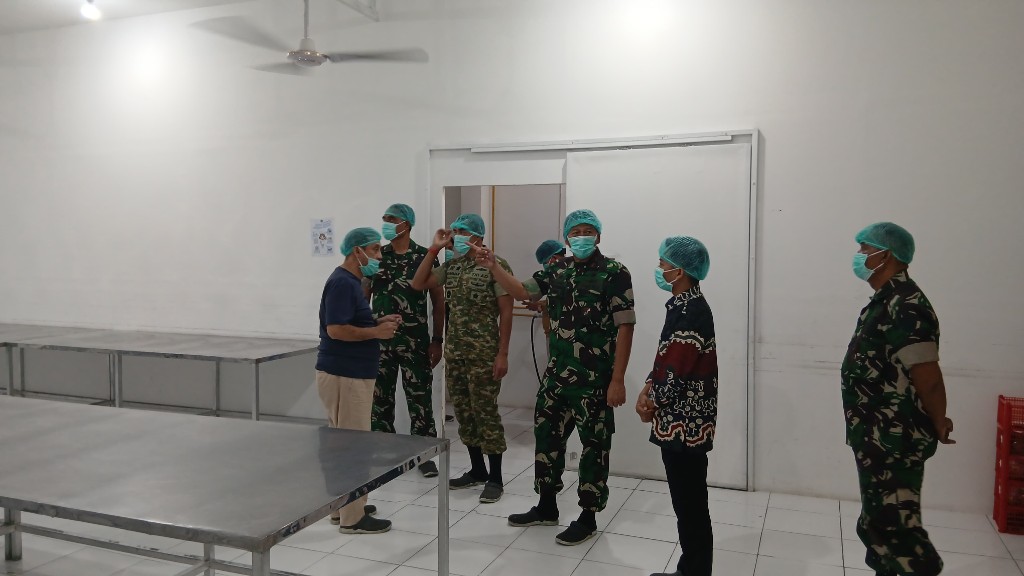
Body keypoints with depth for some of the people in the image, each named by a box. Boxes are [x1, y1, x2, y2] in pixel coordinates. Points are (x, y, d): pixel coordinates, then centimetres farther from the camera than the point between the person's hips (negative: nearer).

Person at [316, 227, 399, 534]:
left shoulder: (351, 281, 16)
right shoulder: (342, 282, -17)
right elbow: (336, 329, -24)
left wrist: (378, 322, 8)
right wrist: (376, 332, -16)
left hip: (350, 373, 11)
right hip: (344, 375, -11)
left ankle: (343, 506, 25)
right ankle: (352, 517, 3)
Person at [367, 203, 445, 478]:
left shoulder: (425, 257, -2)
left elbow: (438, 301, 0)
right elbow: (364, 296, 10)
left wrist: (437, 340, -4)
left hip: (415, 340, -3)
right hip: (379, 338, 3)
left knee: (420, 397, 1)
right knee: (380, 396, 9)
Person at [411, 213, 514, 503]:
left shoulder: (496, 266, -9)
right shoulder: (450, 266, 9)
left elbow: (506, 312, -10)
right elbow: (418, 284, 5)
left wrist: (502, 353, -14)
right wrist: (434, 249, -1)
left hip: (483, 351, -7)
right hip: (454, 350, 7)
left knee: (485, 411, -2)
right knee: (463, 411, 12)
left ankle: (495, 478, 9)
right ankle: (477, 469, 26)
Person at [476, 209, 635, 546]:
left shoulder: (614, 273, -9)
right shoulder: (558, 271, 9)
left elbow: (624, 327, -11)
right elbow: (523, 292, 14)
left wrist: (618, 380, -15)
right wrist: (493, 267, -2)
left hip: (595, 378, -6)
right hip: (557, 374, 6)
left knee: (594, 446, 5)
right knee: (547, 436, 14)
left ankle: (588, 518, 19)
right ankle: (546, 508, 31)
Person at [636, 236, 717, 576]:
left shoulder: (692, 312, -19)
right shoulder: (684, 305, 13)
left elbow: (678, 369, -21)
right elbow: (666, 357, 17)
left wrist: (653, 403, -6)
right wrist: (648, 390, 3)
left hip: (686, 424, -10)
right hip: (680, 422, 10)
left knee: (691, 505, 1)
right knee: (687, 501, 17)